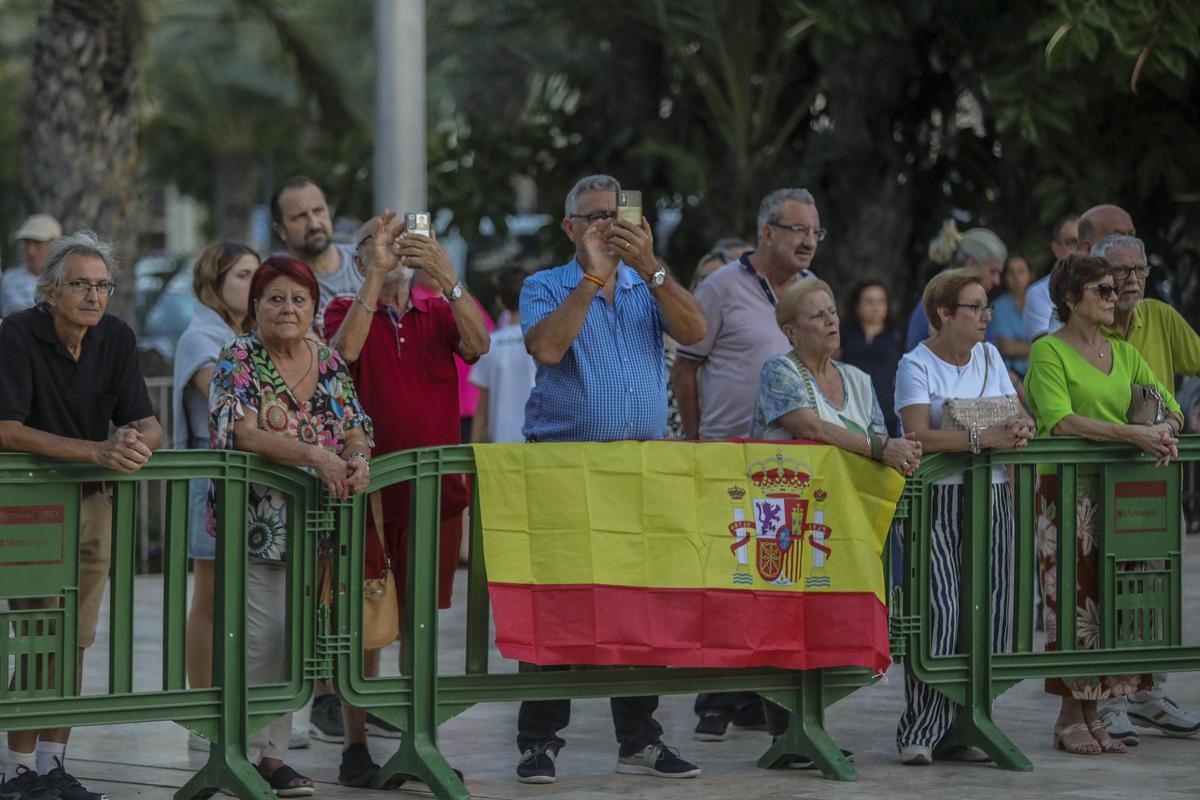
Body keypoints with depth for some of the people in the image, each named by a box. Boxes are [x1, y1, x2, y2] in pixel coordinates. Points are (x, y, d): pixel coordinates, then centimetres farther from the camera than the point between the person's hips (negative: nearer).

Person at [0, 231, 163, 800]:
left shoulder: (116, 338, 0)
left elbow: (149, 425, -1)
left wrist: (137, 441, -26)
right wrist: (99, 450, -30)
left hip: (91, 502, 5)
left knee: (74, 641, 7)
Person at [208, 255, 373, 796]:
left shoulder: (330, 362, 10)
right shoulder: (239, 360, -6)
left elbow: (355, 429, 8)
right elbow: (243, 433, -19)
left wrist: (358, 459, -17)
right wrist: (314, 455, -29)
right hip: (256, 520, -5)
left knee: (292, 635, 3)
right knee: (261, 636, -10)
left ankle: (272, 752, 8)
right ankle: (254, 754, -5)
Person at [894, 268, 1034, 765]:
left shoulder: (989, 357, 14)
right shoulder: (917, 365, -6)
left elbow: (1018, 416, 13)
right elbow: (919, 436, -19)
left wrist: (1020, 429, -10)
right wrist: (982, 438, -26)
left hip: (991, 499, 6)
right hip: (937, 500, -6)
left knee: (988, 611, 2)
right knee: (939, 612, -13)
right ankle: (919, 733, -8)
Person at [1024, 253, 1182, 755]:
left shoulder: (1124, 354, 16)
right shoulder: (1048, 352, -5)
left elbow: (1169, 407, 12)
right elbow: (1061, 421, -17)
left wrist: (1166, 430, -13)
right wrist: (1132, 434, -24)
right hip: (1067, 486, -6)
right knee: (1074, 599, -7)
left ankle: (1092, 712, 8)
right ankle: (1070, 717, -2)